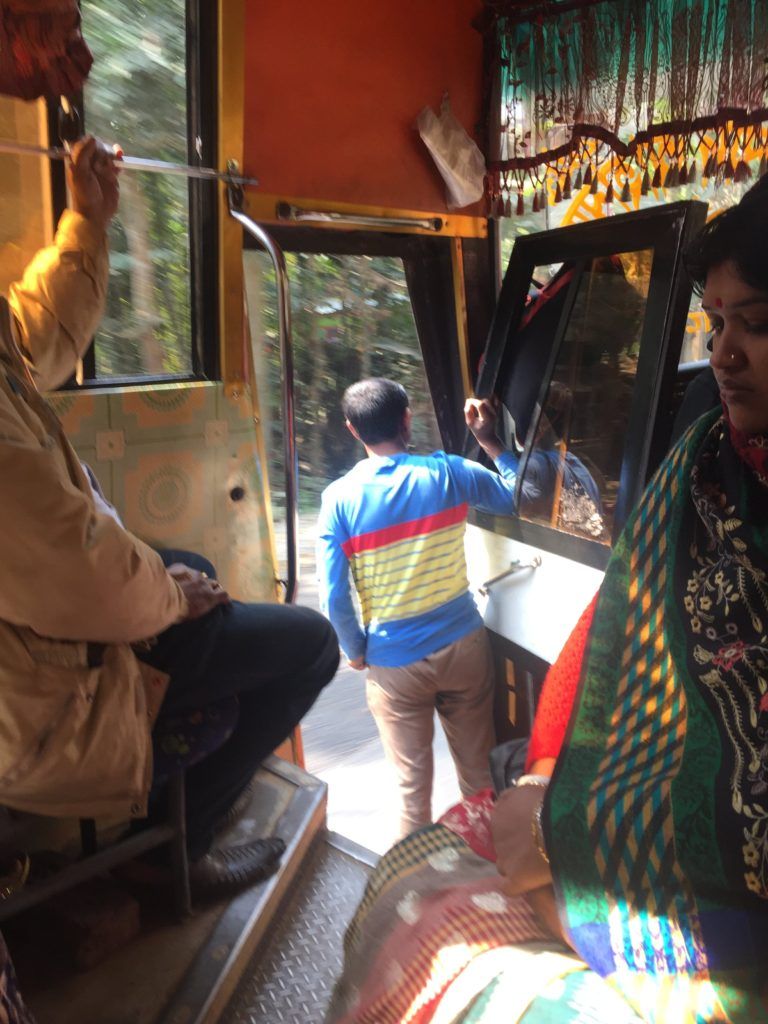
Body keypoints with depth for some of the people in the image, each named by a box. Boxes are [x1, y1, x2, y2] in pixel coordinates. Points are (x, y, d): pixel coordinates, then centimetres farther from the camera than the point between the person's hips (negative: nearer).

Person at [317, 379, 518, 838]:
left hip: (395, 663, -1)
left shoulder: (340, 498, -12)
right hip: (464, 645, 2)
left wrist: (356, 651, 3)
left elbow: (334, 597, -13)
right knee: (480, 767, 21)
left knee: (414, 783, 16)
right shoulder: (448, 472, -9)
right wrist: (491, 442, 13)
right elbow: (518, 494, 6)